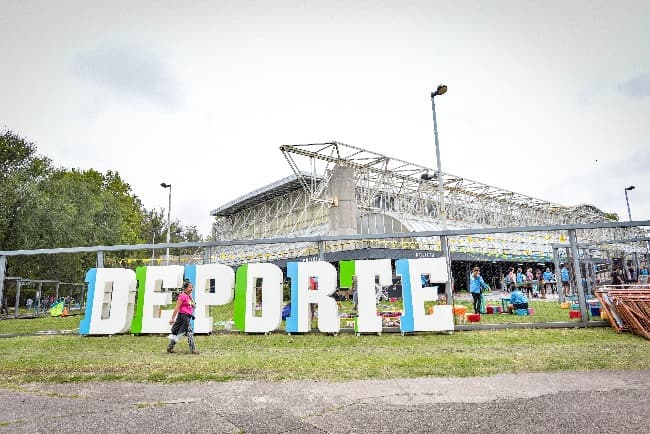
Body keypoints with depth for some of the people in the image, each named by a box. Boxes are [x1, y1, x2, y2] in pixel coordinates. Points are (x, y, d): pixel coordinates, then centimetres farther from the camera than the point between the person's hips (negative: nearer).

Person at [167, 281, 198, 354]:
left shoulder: (189, 296, 14)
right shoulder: (182, 296, -12)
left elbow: (194, 306, 25)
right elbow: (177, 308, -14)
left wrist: (192, 304, 5)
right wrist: (172, 318, -15)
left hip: (187, 317, 9)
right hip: (183, 316, -9)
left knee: (177, 333, 14)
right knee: (190, 332, -7)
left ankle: (170, 347, 23)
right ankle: (192, 350, -2)